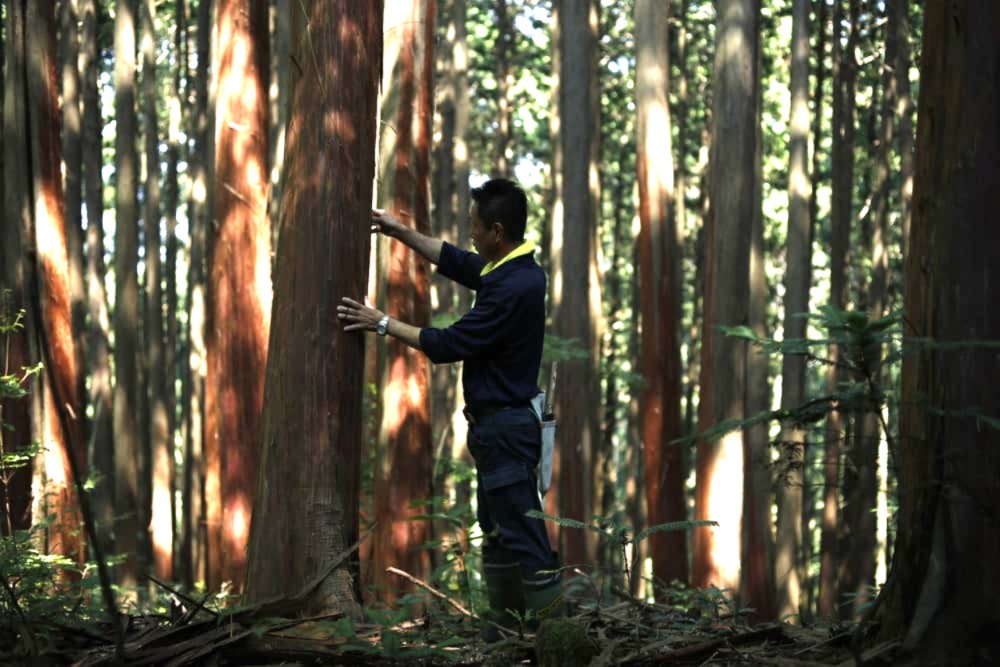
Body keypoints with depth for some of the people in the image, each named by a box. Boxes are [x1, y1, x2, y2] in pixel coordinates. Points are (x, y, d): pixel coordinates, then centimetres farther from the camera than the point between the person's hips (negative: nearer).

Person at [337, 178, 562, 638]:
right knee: (497, 531, 16)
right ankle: (506, 623, 23)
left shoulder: (514, 288, -24)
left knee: (522, 534, -8)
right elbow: (454, 262, 25)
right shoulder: (511, 269, 6)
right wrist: (400, 232, 23)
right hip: (496, 425, 11)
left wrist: (383, 324, -10)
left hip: (505, 428, -11)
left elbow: (448, 345, -19)